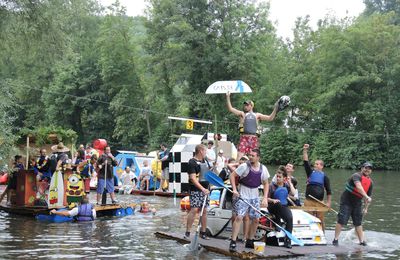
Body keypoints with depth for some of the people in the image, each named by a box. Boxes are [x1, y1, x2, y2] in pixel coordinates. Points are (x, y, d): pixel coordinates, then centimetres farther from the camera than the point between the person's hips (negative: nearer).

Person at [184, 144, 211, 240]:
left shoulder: (205, 161, 14)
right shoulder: (192, 162, -10)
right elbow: (193, 178, -18)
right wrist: (202, 189, -24)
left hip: (205, 190, 7)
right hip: (195, 190, -7)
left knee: (204, 211, 8)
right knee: (194, 210, -13)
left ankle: (203, 232, 15)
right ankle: (187, 232, -8)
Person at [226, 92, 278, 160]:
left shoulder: (257, 115, 16)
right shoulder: (242, 114, 11)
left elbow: (270, 118, 17)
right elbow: (230, 109, 2)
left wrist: (275, 109, 9)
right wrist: (228, 97, -4)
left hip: (254, 138, 2)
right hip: (244, 137, -2)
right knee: (240, 156, -13)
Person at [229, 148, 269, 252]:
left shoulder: (263, 169, -1)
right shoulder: (244, 166, -12)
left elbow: (266, 184, 8)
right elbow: (232, 175, -8)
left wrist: (265, 198, -1)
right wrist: (234, 189, -19)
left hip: (255, 197, 5)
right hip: (243, 196, -5)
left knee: (256, 219, 8)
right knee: (239, 217, -16)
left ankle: (250, 241, 24)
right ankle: (233, 242, -14)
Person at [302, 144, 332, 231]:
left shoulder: (324, 176, 8)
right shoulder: (310, 172, 10)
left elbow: (328, 191, 9)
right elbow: (306, 162, -1)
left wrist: (328, 202, 2)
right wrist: (305, 151, -10)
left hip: (319, 202, -1)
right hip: (308, 201, 1)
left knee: (320, 220, 2)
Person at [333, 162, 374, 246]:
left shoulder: (370, 182, 6)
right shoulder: (357, 176, -17)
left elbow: (368, 196, 13)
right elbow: (359, 187, -35)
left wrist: (366, 208, 9)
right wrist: (366, 196, -45)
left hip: (357, 203, 6)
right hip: (346, 201, -6)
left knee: (358, 223, 9)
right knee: (341, 221, -9)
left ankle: (362, 241, 14)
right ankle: (336, 239, -1)